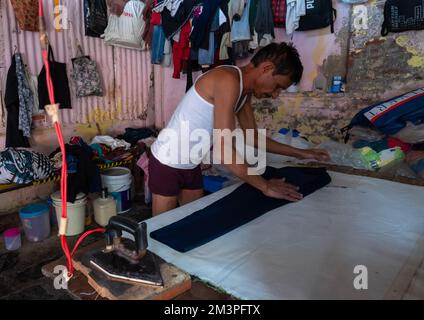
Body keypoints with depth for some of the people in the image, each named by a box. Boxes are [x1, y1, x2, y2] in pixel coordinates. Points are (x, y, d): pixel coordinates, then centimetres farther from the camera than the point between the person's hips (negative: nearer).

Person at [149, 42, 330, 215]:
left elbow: (252, 136, 12)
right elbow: (223, 149, -32)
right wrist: (266, 186, -25)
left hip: (191, 166, 8)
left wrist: (298, 153, 11)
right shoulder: (228, 80, -26)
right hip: (167, 163, -8)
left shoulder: (245, 90, 2)